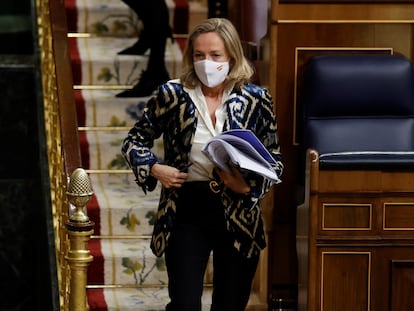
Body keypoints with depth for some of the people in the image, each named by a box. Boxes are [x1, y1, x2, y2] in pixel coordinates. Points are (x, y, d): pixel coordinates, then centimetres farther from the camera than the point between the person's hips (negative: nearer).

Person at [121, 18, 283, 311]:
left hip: (239, 216, 1)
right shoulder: (171, 94, -3)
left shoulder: (256, 99, -2)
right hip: (186, 213, -1)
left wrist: (248, 186, -16)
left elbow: (275, 161, 3)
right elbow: (134, 140, 9)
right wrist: (154, 168, -10)